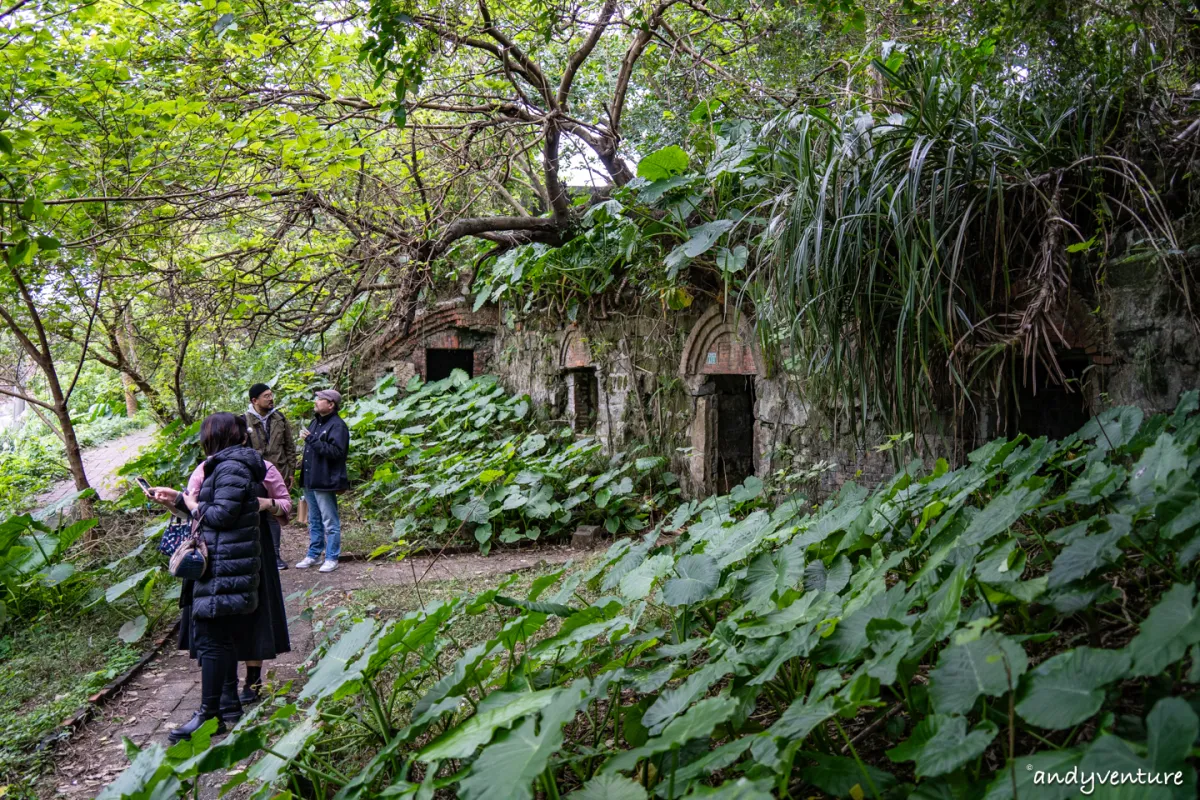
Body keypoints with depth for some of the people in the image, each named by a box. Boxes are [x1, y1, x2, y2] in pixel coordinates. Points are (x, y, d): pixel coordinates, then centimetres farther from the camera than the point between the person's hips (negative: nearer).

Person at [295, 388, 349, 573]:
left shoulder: (337, 426, -15)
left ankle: (332, 558, 7)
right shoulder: (316, 422, 14)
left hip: (325, 482, -9)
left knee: (330, 523, 0)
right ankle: (313, 554, 27)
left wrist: (311, 439, -24)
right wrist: (304, 461, 14)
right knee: (314, 521, 18)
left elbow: (336, 452, -25)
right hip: (310, 481, 9)